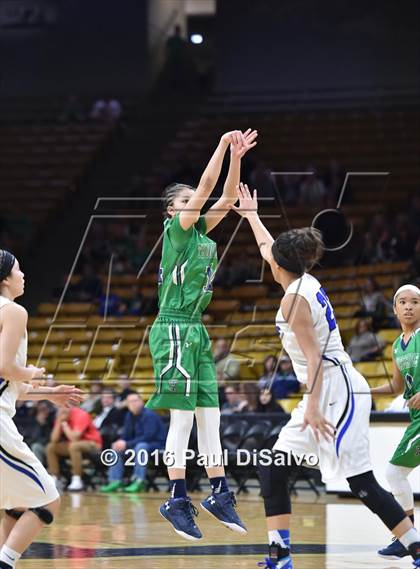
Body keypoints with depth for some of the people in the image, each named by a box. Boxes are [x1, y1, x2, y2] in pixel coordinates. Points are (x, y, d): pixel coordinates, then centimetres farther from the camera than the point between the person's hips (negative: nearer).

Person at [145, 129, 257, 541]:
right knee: (182, 417, -9)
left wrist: (236, 157, 3)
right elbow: (206, 186, -13)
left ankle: (219, 493, 13)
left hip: (196, 331, 8)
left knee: (210, 415, 8)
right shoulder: (176, 229, -6)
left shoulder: (200, 232, 14)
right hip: (173, 330, -8)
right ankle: (177, 500, -6)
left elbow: (226, 198, 12)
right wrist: (223, 145, -8)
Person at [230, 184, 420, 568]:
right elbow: (270, 248, 31)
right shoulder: (308, 283, 12)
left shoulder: (294, 299, -14)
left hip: (338, 392, -10)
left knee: (362, 483, -11)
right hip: (327, 393, 10)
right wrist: (251, 215, 43)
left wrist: (312, 408, -23)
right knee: (272, 470, 6)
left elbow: (314, 357, -19)